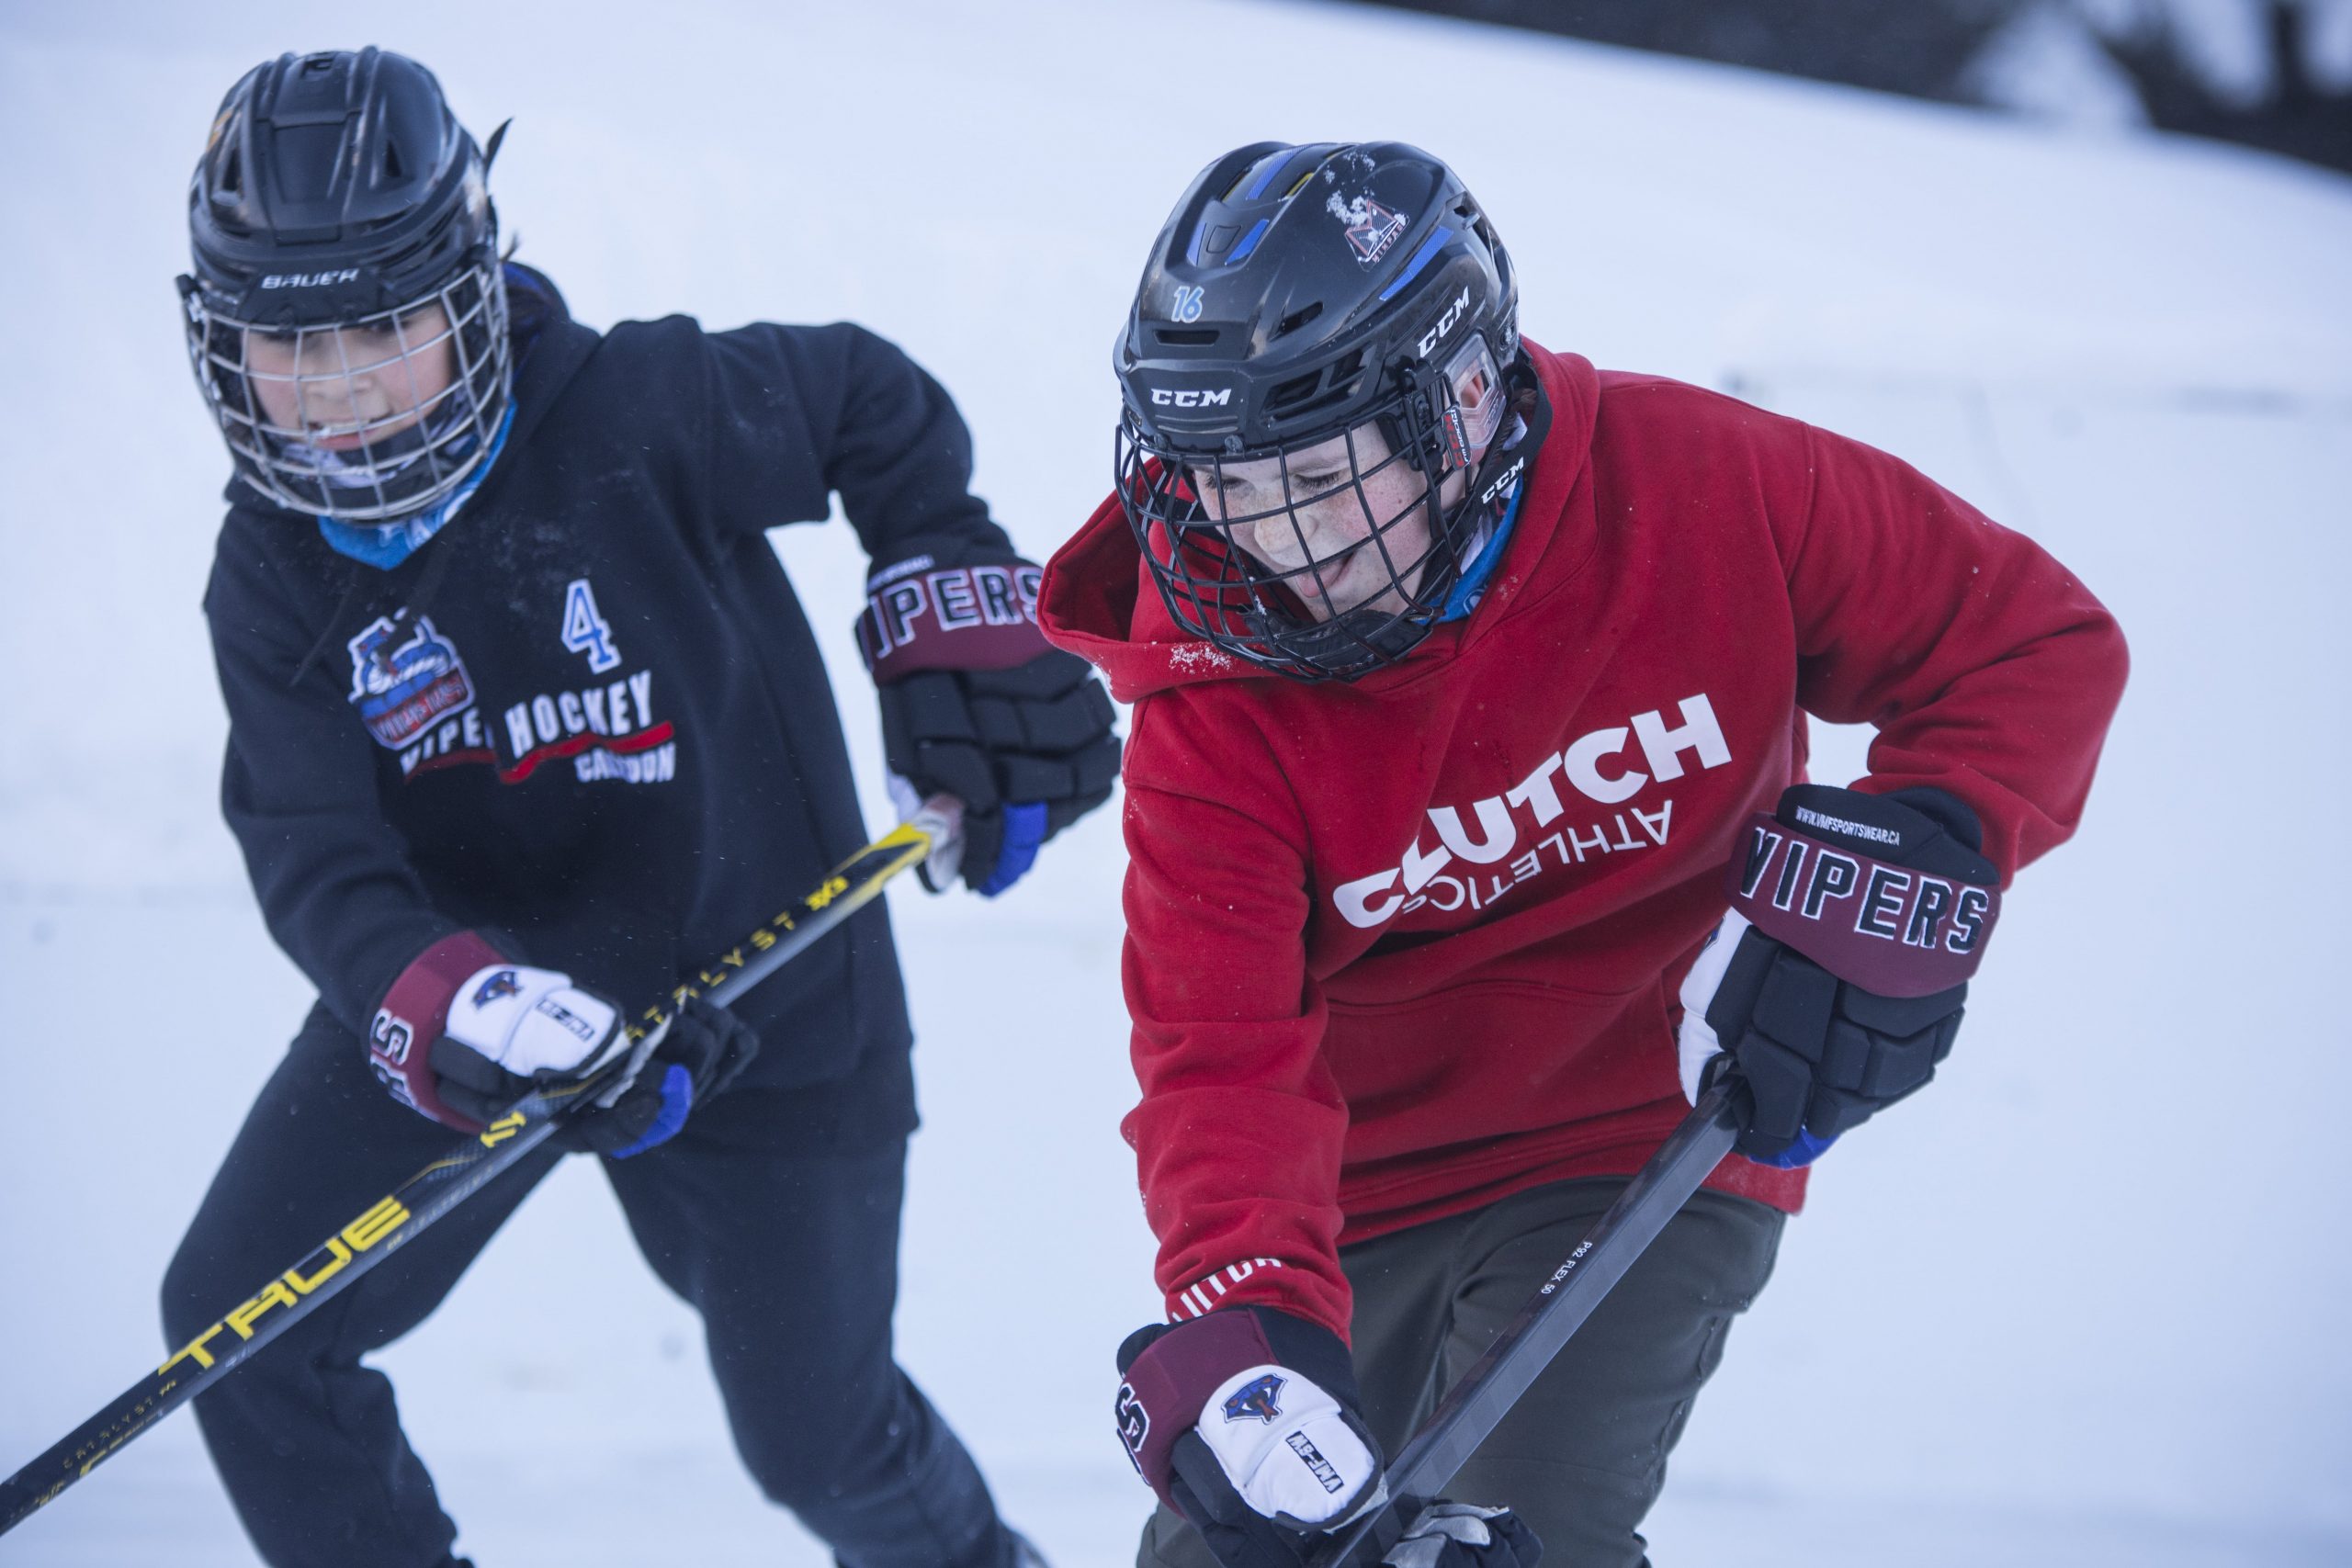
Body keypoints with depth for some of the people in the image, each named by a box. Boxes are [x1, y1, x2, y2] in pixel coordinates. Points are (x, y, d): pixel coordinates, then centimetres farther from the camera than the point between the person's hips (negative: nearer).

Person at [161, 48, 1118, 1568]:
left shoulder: (638, 414, -24)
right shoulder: (276, 573, -13)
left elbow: (878, 406, -5)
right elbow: (314, 860, -23)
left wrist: (964, 627, -7)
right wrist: (456, 1014, -41)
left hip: (756, 1003, -3)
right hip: (459, 987, 3)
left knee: (819, 1436, 9)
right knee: (239, 1328, -8)